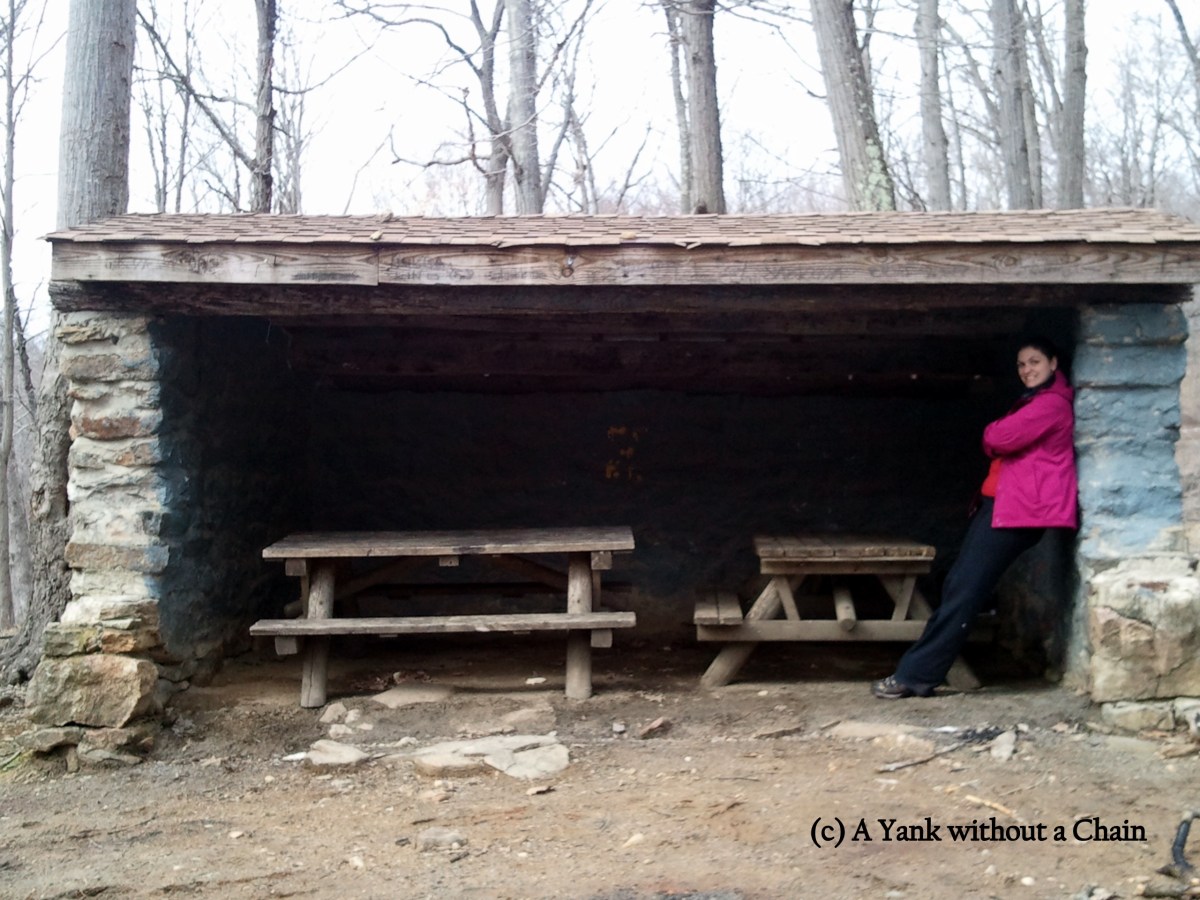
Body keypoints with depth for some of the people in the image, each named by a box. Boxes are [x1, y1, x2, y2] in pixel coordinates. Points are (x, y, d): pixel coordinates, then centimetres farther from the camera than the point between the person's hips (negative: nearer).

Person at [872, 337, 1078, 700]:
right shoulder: (1032, 403, 26)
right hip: (998, 503, 10)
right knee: (958, 586, 6)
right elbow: (998, 441, 20)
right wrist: (996, 438, -1)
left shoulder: (1052, 404, -9)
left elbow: (999, 438, -18)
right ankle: (921, 672, 7)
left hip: (1015, 509, -10)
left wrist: (990, 434, 3)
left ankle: (914, 675, -8)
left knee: (964, 590, -10)